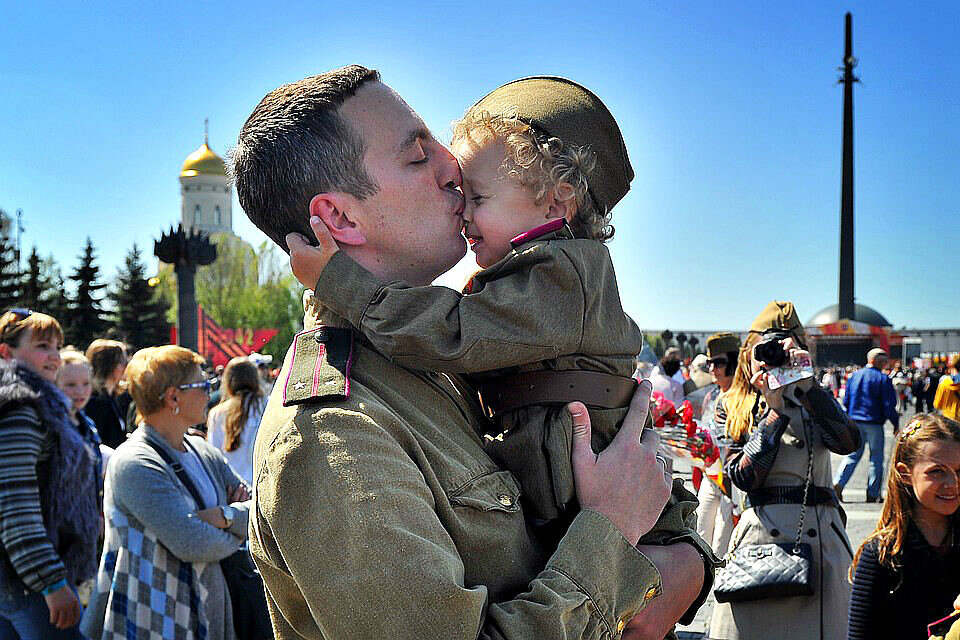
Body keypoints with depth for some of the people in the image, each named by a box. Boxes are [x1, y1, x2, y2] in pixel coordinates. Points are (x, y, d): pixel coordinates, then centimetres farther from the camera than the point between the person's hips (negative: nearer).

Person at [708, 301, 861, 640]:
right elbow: (743, 476, -8)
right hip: (761, 536, -1)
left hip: (821, 536, 1)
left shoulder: (812, 397, 11)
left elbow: (848, 442, -11)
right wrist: (775, 410, -11)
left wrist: (806, 382, -15)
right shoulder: (731, 406, 7)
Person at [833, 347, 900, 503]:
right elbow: (889, 405, -10)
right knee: (876, 458, 6)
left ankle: (837, 483, -10)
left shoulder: (854, 376, 7)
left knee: (852, 455, 9)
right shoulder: (883, 379, -8)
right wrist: (896, 423, 0)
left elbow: (846, 401, 11)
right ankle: (873, 494, 7)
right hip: (874, 424, -4)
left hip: (855, 422, 4)